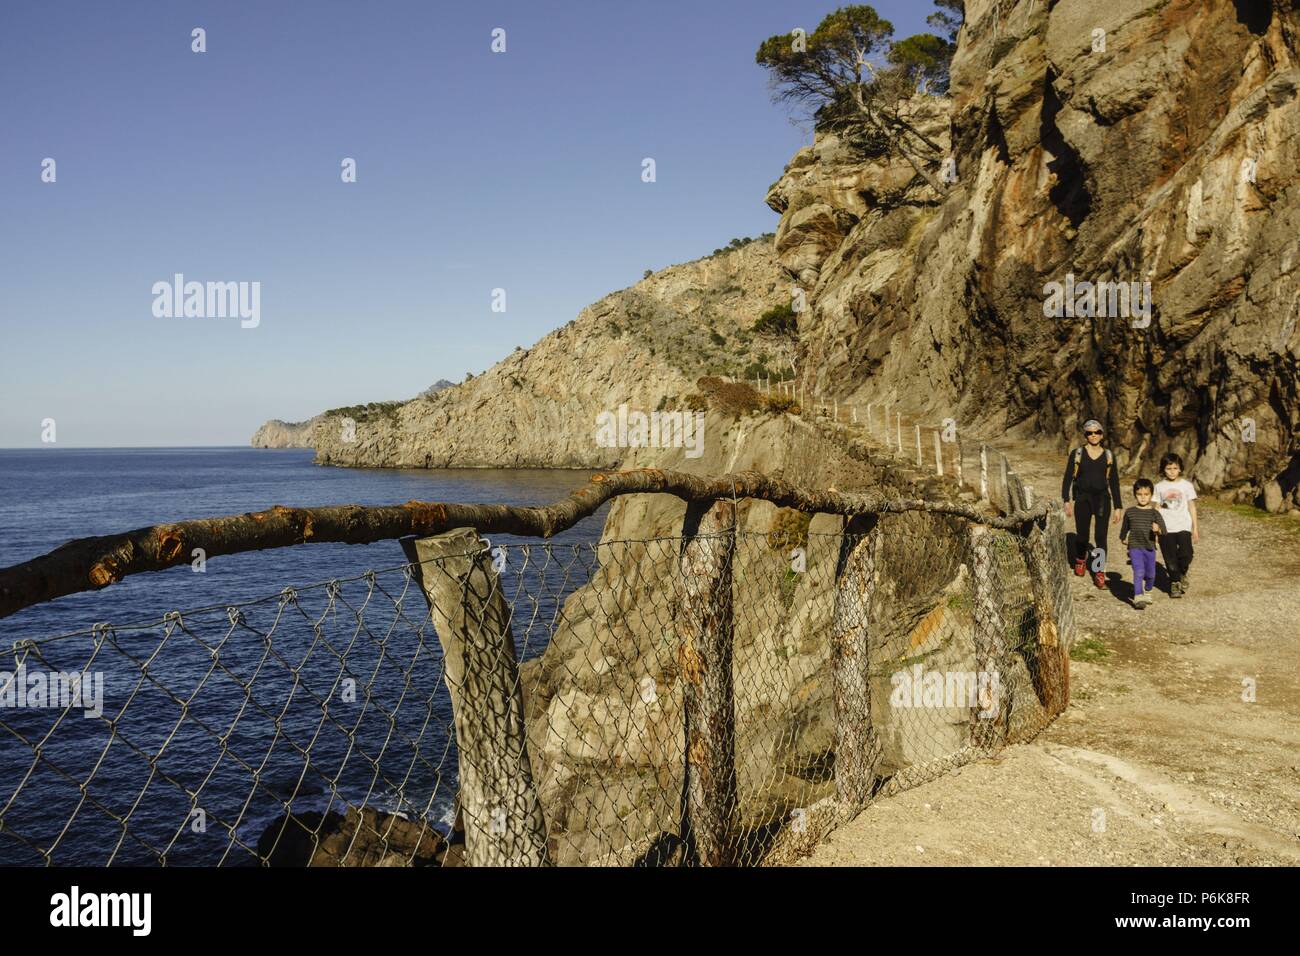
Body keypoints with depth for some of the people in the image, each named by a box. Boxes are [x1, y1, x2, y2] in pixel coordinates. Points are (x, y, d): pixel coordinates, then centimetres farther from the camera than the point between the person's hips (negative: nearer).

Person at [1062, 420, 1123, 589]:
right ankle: (1080, 560, 35)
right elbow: (1068, 478, 1)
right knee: (1082, 535, 5)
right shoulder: (1077, 454, 2)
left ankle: (1099, 573, -4)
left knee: (1101, 536, -8)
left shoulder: (1108, 456, 7)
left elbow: (1114, 483, 10)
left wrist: (1117, 507, 7)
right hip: (1083, 499, 0)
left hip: (1102, 499, 1)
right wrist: (1067, 500, -10)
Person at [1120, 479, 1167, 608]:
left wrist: (1158, 530, -30)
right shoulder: (1130, 512, 2)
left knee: (1150, 574, 14)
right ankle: (1138, 597, -21)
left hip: (1150, 548, 1)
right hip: (1135, 547, -1)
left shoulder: (1154, 513, -1)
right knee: (1139, 571, -18)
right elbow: (1125, 528, 20)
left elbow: (1163, 532, -9)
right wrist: (1122, 538, 31)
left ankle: (1147, 592, 42)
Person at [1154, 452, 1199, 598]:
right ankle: (1174, 582, 17)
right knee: (1170, 559, 1)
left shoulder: (1187, 485, 5)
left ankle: (1182, 574, 14)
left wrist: (1195, 528, 5)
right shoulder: (1159, 487, 6)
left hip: (1183, 527, -1)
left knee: (1186, 555, -14)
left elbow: (1192, 507, 7)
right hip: (1165, 528, 1)